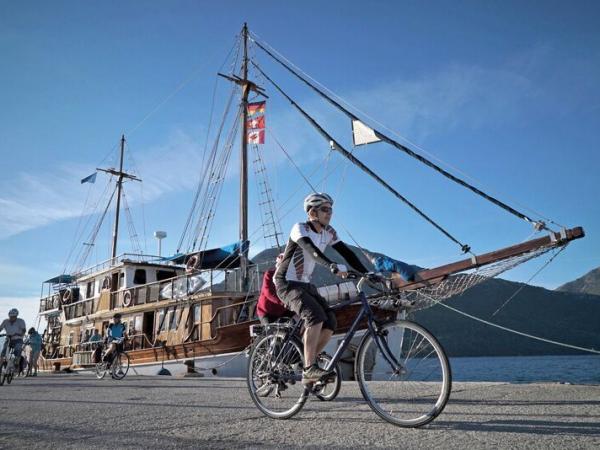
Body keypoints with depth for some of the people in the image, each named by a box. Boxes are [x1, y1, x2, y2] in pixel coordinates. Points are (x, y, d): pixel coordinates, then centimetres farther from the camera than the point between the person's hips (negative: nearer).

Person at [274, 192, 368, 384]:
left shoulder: (328, 232, 4)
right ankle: (309, 368, -22)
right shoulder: (300, 228, -16)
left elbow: (346, 252, -1)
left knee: (329, 322, -7)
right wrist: (333, 266, -50)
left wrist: (367, 273, -13)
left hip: (305, 284, 7)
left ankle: (308, 374, 5)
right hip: (287, 283, -7)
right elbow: (311, 249, -35)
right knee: (315, 316, -28)